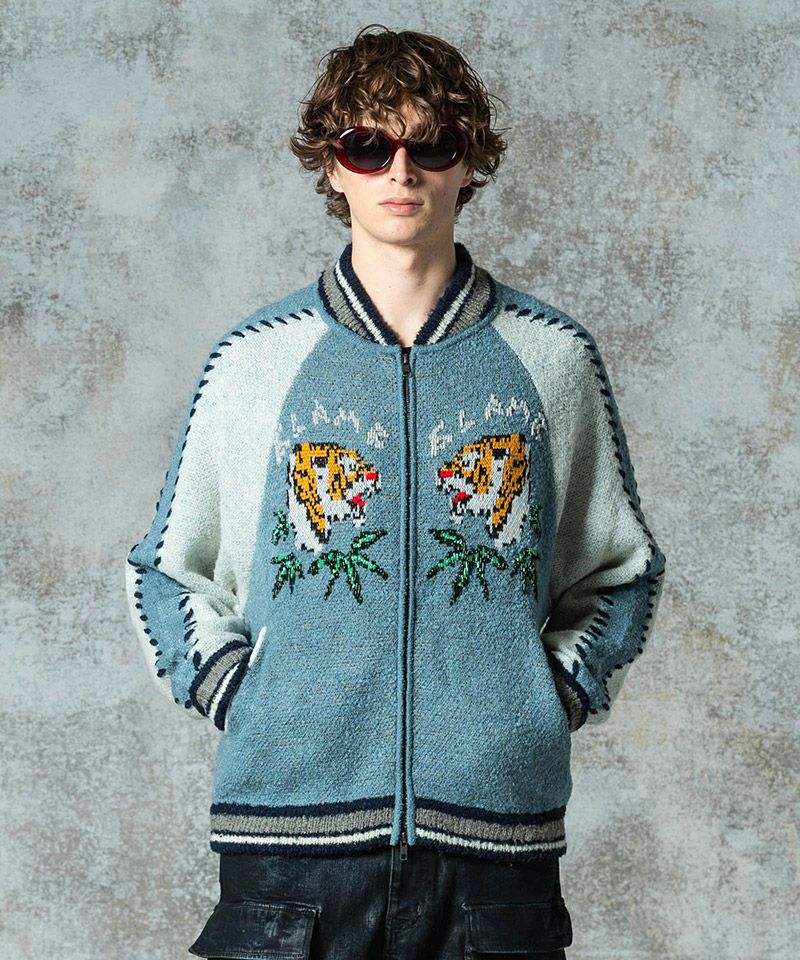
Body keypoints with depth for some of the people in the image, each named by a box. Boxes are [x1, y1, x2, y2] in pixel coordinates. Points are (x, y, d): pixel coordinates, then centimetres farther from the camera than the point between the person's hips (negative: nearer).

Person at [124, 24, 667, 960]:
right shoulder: (252, 359, 6)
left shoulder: (552, 356, 8)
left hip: (497, 827, 1)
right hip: (292, 828, 0)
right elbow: (165, 572, 14)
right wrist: (233, 691, 0)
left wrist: (561, 691, 2)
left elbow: (619, 568, 17)